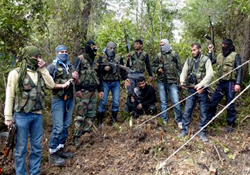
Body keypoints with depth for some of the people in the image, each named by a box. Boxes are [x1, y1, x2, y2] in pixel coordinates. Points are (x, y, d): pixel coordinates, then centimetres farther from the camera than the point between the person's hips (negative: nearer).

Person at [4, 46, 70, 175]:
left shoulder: (40, 72, 8)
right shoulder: (16, 73, -8)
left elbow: (51, 85, -2)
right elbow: (10, 96, -8)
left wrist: (43, 69, -6)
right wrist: (8, 117, -9)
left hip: (37, 115, 5)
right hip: (22, 116, -5)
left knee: (37, 146, 13)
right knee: (21, 148, 5)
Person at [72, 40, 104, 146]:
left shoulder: (94, 62, 16)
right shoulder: (80, 59, -7)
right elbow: (75, 74, -12)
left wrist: (100, 89, 18)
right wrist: (77, 89, -18)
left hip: (93, 92, 8)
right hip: (83, 92, -7)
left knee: (91, 114, 9)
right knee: (80, 115, -5)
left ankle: (86, 133, 19)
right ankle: (76, 136, 2)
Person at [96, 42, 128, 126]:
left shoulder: (119, 58, 7)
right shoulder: (102, 58, 4)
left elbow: (122, 70, 5)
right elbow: (97, 69, -1)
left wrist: (125, 79, -7)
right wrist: (104, 68, -19)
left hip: (116, 83, 2)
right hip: (105, 83, -1)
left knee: (116, 102, 3)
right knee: (103, 102, 1)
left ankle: (114, 119, 17)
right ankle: (99, 121, 10)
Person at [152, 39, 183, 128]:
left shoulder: (174, 54, 4)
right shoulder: (158, 56, 8)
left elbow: (179, 68, 4)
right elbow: (153, 66, 15)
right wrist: (157, 69, -7)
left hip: (172, 81, -2)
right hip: (161, 81, 2)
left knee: (176, 102, -5)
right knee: (163, 102, 10)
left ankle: (179, 121, 10)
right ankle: (164, 120, 21)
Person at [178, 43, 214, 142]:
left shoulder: (206, 60, -4)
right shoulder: (189, 60, 9)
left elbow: (210, 74, -15)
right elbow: (184, 72, 6)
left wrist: (201, 84, -27)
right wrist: (182, 82, -14)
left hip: (202, 90, -3)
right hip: (191, 90, 3)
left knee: (203, 113, 5)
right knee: (187, 111, 5)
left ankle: (202, 133, 18)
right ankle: (184, 130, 18)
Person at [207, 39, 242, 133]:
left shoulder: (235, 56, -5)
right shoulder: (220, 56, 11)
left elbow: (239, 70, -8)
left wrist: (238, 83, -17)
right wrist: (210, 51, 8)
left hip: (230, 83, -5)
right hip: (220, 83, 5)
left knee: (230, 105, 3)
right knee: (212, 102, 8)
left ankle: (230, 125, 16)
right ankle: (208, 120, 23)